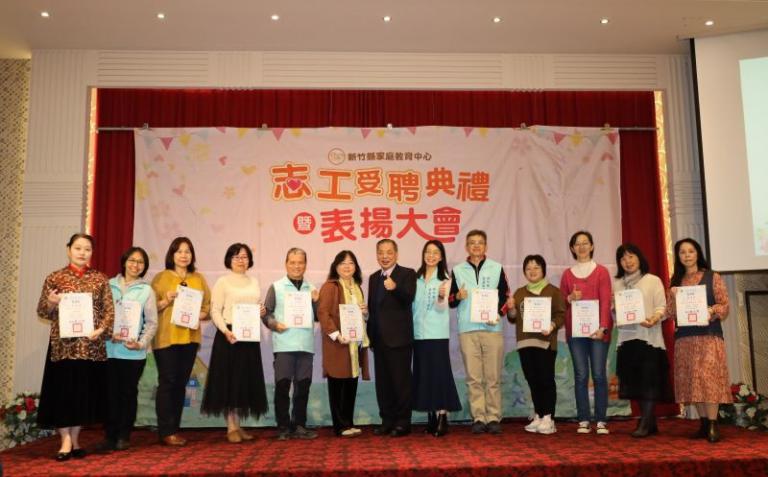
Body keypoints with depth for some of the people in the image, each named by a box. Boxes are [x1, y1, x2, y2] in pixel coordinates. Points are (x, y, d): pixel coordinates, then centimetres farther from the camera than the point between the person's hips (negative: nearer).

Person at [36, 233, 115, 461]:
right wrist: (51, 303, -15)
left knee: (85, 391, 7)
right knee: (62, 390, -2)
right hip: (63, 343, -1)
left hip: (91, 344, 1)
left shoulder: (100, 279, 6)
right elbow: (42, 311, 6)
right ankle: (66, 440, 8)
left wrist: (101, 329, -13)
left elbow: (110, 310, 4)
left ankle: (75, 440, 19)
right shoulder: (55, 278, 4)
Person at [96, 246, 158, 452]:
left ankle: (124, 436, 18)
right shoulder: (110, 285, 5)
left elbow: (152, 323, 1)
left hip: (134, 352, -1)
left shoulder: (146, 290, 2)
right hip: (109, 348, 1)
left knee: (128, 393, 7)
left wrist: (141, 343, -12)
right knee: (110, 392, 4)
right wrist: (108, 333, -11)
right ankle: (110, 436, 14)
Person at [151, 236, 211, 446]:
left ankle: (174, 429, 16)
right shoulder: (161, 277, 2)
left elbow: (208, 307, 10)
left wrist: (198, 314, -10)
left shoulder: (199, 278, 11)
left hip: (189, 338, 4)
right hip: (166, 337, -4)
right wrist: (166, 300, -18)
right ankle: (166, 431, 2)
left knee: (181, 383, 8)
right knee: (167, 382, -4)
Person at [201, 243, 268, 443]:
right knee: (229, 380, -2)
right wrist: (225, 331, -22)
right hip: (229, 335, -5)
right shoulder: (223, 282, -2)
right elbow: (215, 311, -8)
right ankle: (231, 427, 5)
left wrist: (261, 312, -2)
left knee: (246, 380, 7)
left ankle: (238, 424, 17)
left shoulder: (254, 282, 14)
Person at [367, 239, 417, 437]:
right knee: (382, 382, 11)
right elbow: (372, 307, 17)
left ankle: (403, 422, 8)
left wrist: (395, 288, -39)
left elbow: (409, 298, -21)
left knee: (401, 380, -1)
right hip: (379, 338, 6)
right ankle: (387, 421, 21)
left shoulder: (407, 274, -4)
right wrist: (370, 333, 12)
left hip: (399, 337, -6)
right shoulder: (374, 278, 16)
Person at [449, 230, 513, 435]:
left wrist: (497, 314, -9)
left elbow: (505, 296, 9)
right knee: (473, 378, -1)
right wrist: (458, 297, -10)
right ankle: (478, 418, 4)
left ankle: (494, 418, 6)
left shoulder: (497, 268, 11)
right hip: (467, 329, 1)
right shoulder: (457, 270, 12)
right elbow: (450, 300, 12)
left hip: (492, 329, 0)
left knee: (493, 377, 0)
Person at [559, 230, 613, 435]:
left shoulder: (601, 271, 4)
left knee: (599, 374, -4)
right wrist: (570, 298, -7)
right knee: (581, 375, 0)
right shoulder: (567, 274, 12)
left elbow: (606, 301, -3)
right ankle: (583, 420, 6)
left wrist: (602, 327, -14)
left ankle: (601, 421, 5)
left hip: (598, 330, -2)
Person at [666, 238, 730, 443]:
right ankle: (704, 424, 9)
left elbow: (725, 306, -1)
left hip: (708, 335, -3)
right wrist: (674, 297, -10)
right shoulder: (675, 281, 12)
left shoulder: (713, 277, 3)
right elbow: (670, 313, 8)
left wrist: (711, 311, -20)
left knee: (708, 378, -11)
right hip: (684, 337, 4)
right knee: (691, 380, 2)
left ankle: (713, 425, -7)